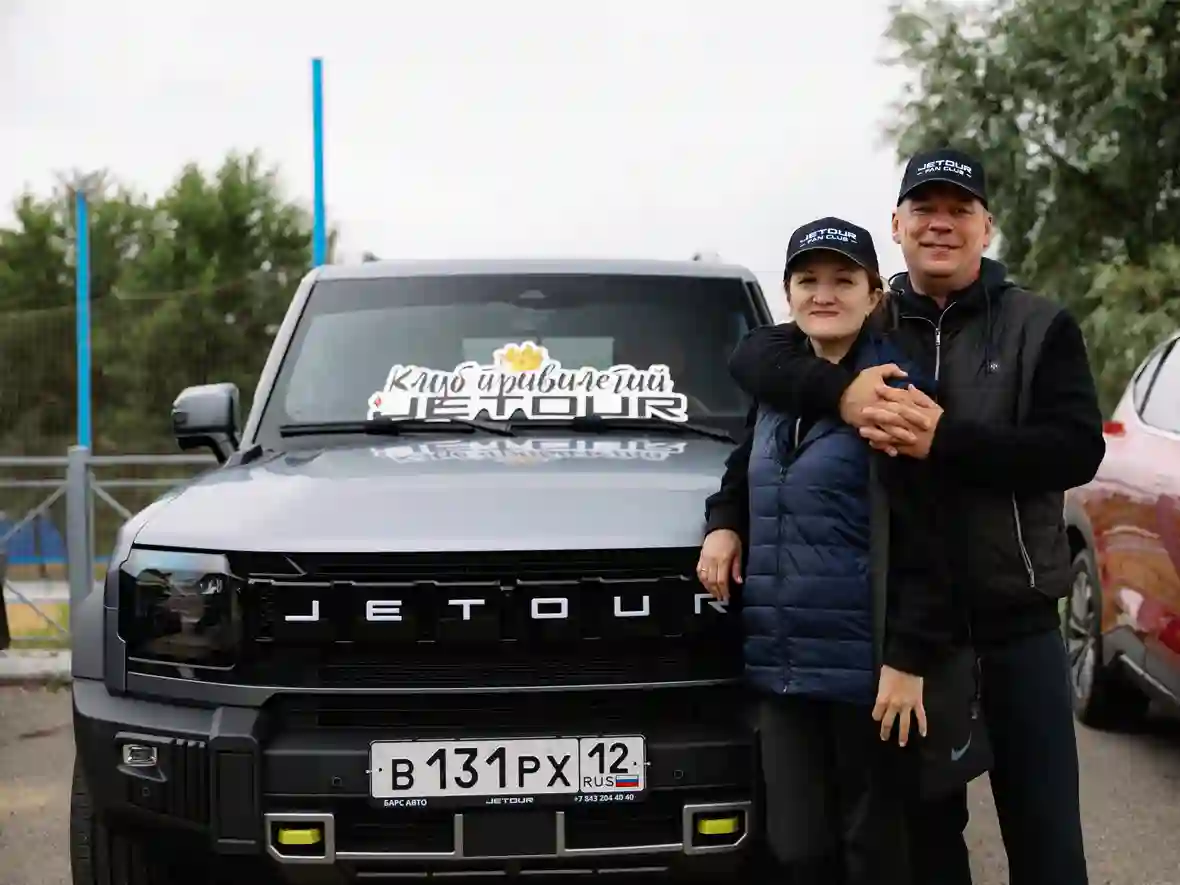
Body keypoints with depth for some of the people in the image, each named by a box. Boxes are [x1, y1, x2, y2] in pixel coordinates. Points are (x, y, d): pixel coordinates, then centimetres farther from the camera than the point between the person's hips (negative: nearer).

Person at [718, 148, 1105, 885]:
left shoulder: (1041, 326, 2)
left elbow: (1078, 450, -12)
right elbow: (754, 357, -5)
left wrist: (946, 440, -25)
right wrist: (839, 391, -25)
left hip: (1016, 621, -2)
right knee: (926, 824, 14)